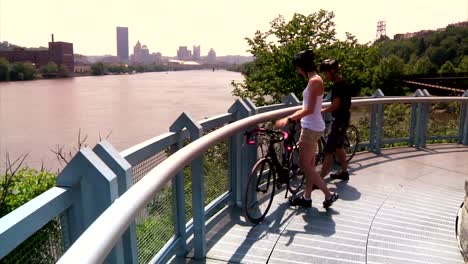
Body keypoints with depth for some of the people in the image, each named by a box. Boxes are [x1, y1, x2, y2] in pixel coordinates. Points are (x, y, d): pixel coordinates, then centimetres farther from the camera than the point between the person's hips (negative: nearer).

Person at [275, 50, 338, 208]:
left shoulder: (314, 80, -18)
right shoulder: (313, 80, 12)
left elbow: (309, 109, -24)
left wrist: (288, 119, -26)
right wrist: (291, 117, 17)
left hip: (311, 128, -10)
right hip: (312, 127, 10)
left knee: (304, 165, -2)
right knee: (309, 164, 15)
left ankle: (329, 195, 7)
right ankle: (307, 198, 25)